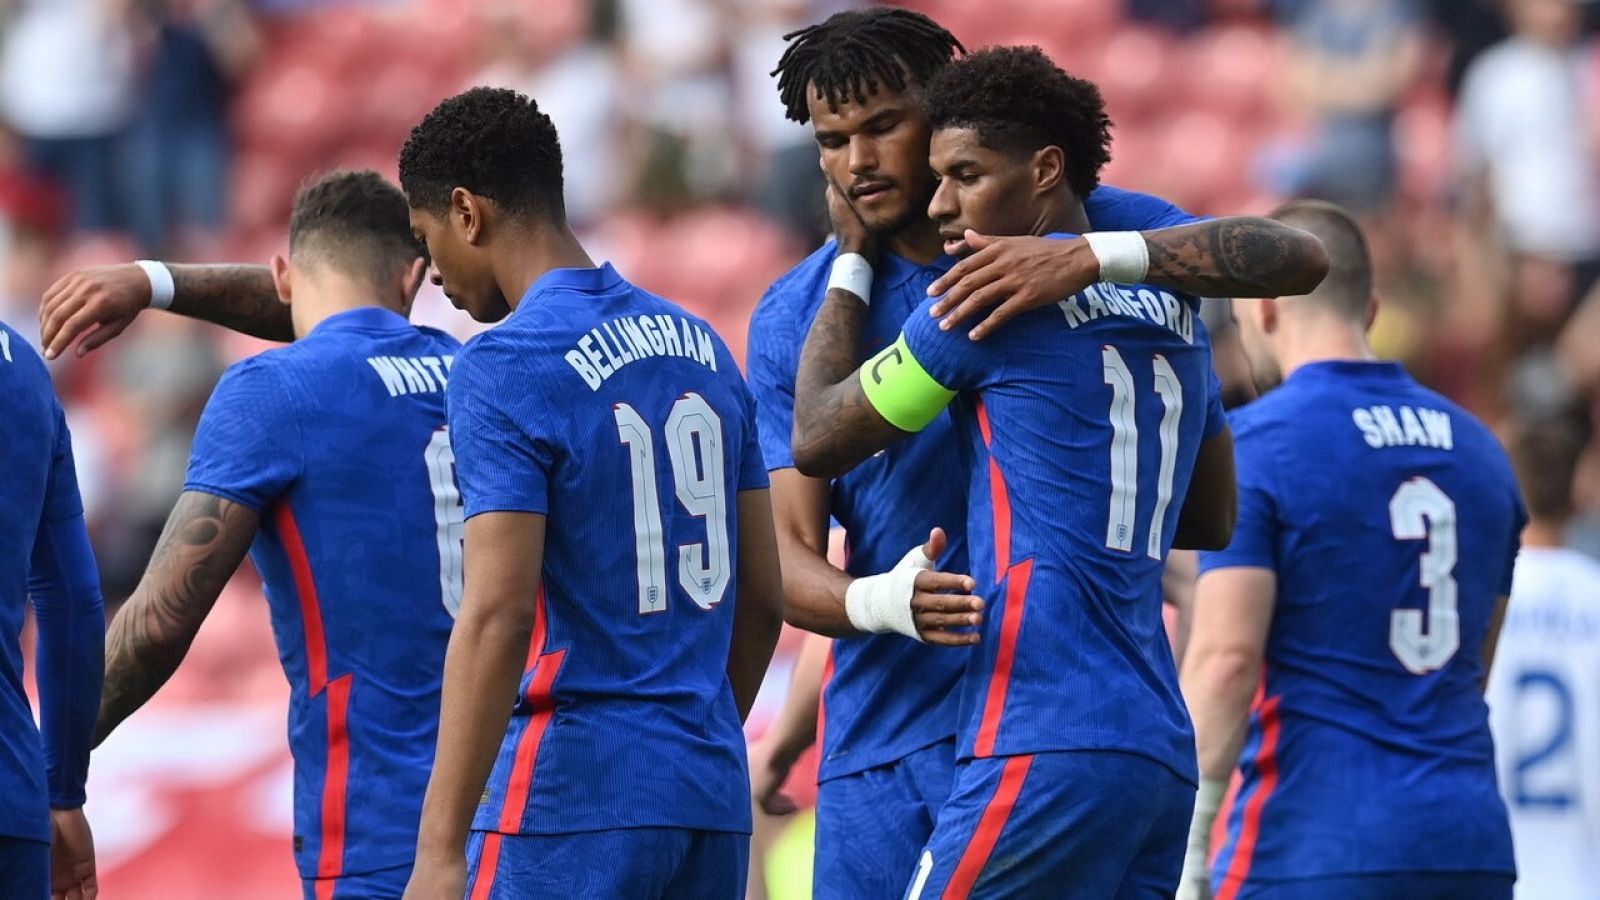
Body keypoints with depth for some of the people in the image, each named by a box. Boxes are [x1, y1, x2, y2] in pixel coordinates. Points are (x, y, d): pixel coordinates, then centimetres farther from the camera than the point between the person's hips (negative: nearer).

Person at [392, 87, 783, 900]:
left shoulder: (504, 367, -11)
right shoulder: (702, 347, 13)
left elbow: (498, 616, -18)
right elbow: (761, 597, 16)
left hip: (570, 800, -8)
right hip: (712, 795, 8)